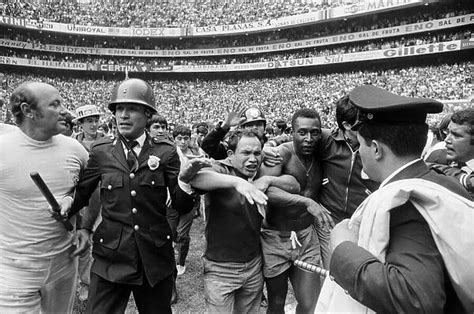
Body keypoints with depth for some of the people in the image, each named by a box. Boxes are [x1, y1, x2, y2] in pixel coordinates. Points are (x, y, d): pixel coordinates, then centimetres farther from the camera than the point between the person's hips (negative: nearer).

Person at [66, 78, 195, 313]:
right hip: (110, 258, 0)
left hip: (156, 258, 0)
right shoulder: (101, 151, -1)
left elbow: (182, 205, -6)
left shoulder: (165, 151, -4)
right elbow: (80, 194, 7)